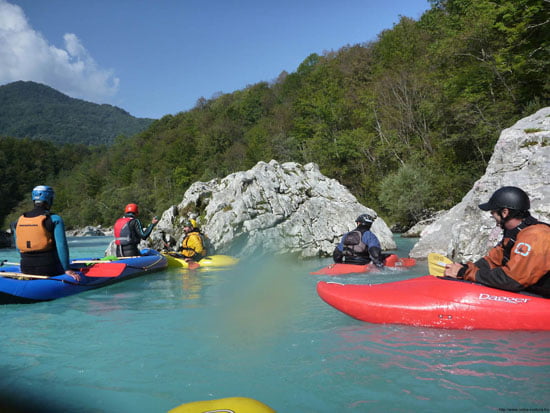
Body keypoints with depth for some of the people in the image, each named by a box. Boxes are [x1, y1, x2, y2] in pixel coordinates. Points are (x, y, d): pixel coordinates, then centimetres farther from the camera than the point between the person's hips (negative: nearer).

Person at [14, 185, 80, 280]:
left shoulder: (19, 220, 7)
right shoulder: (55, 219, -9)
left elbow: (18, 247, 15)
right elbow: (62, 245, -15)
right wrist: (67, 269, -10)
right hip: (49, 270, -5)